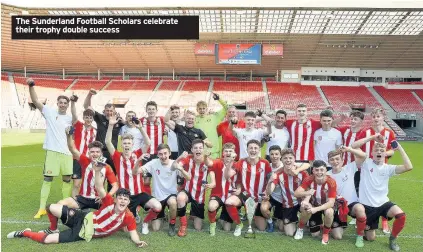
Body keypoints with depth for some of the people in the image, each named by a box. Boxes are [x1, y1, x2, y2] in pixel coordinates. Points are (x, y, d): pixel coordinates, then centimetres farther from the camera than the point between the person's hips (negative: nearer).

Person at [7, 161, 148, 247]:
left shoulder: (128, 218, -17)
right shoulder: (110, 203, -12)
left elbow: (133, 235, -17)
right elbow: (99, 188, -23)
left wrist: (138, 242, -41)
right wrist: (98, 171, -42)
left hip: (85, 234, -2)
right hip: (84, 219, 2)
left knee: (47, 240, -14)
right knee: (51, 208, -8)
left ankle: (25, 233, 17)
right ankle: (53, 229, 24)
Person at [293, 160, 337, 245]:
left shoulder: (331, 182, -28)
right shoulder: (309, 180, -23)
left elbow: (331, 202, -32)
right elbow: (296, 193, -30)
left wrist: (316, 209, -46)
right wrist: (306, 193, -52)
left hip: (326, 205, 0)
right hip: (313, 205, 0)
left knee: (329, 212, -36)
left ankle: (326, 233, -8)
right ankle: (300, 228, 11)